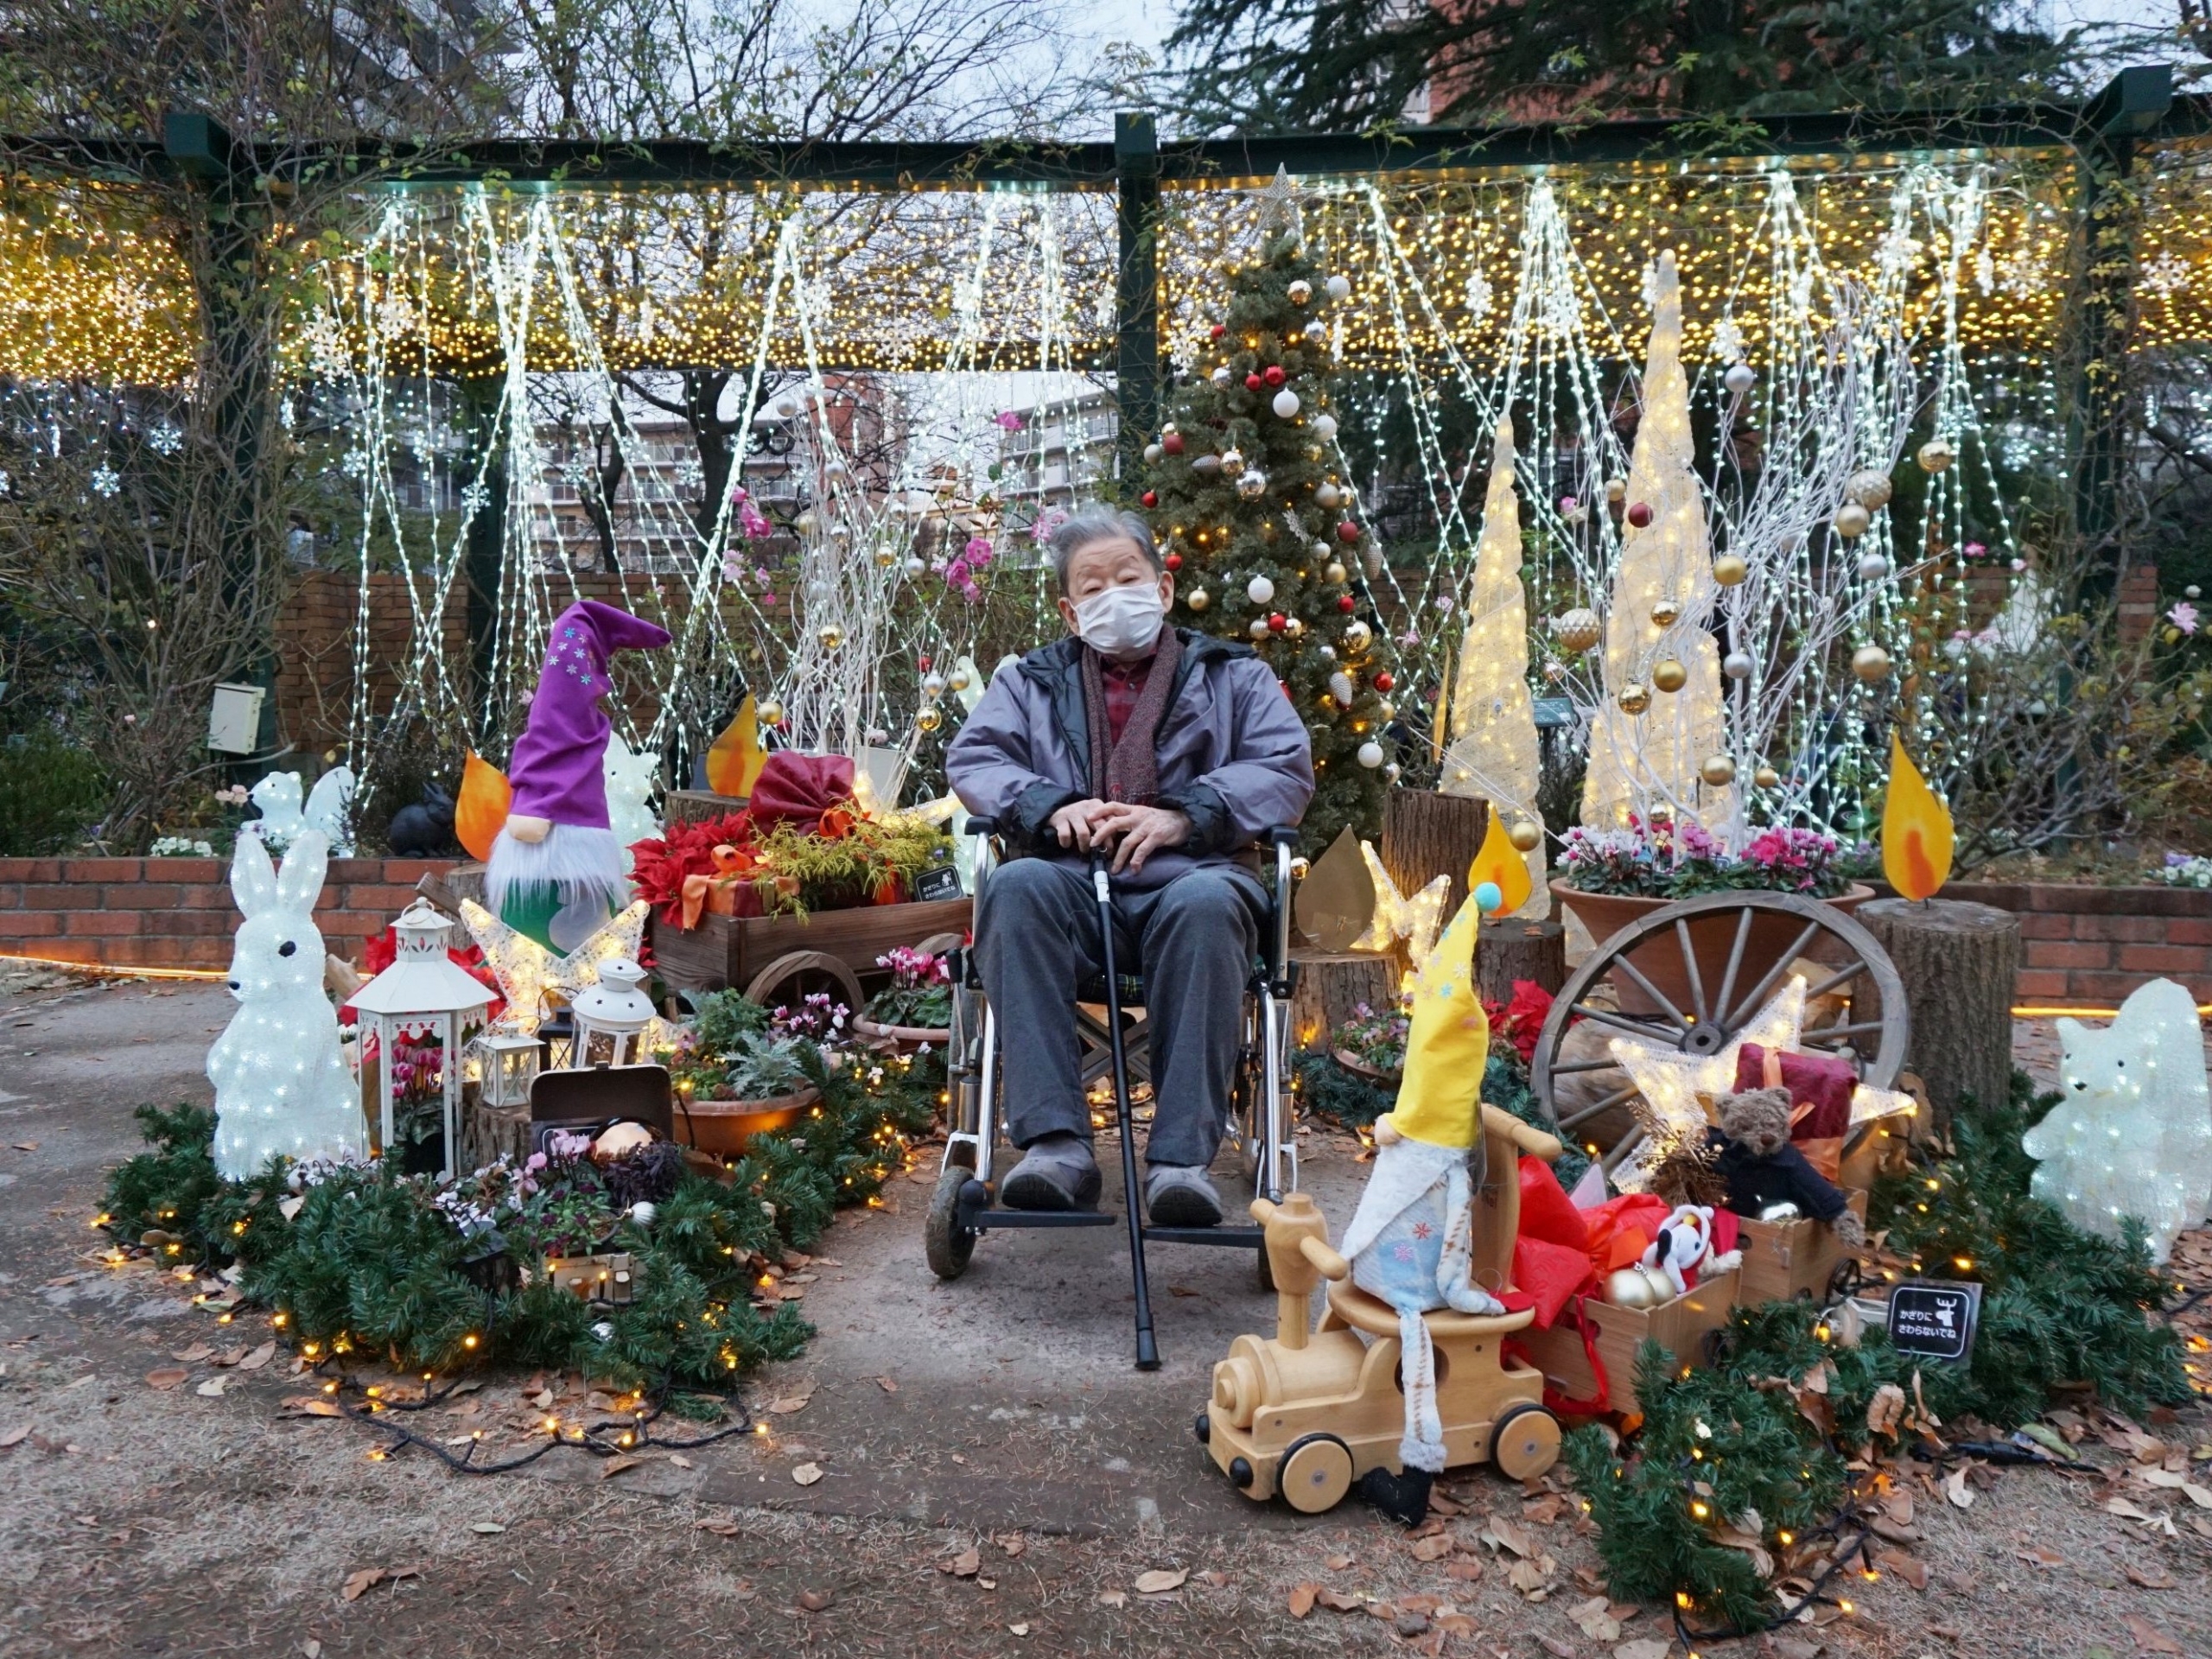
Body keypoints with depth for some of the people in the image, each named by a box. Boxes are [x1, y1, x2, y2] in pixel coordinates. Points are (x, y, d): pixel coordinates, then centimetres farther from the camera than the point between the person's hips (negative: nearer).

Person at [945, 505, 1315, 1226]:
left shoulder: (1233, 674, 21)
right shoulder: (1031, 681, 25)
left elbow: (1288, 767, 6)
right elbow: (971, 759, 11)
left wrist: (1182, 816, -10)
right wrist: (1051, 806, -10)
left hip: (1186, 877, -1)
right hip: (1072, 884, 1)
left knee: (1207, 903, -37)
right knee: (1017, 886, -34)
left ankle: (1181, 1157, -38)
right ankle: (1055, 1144, -38)